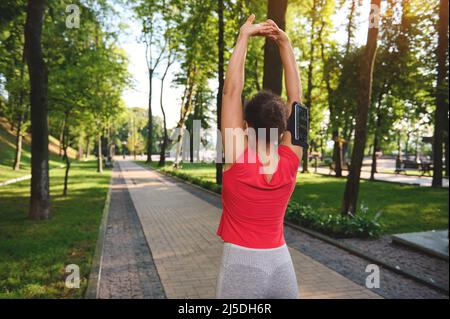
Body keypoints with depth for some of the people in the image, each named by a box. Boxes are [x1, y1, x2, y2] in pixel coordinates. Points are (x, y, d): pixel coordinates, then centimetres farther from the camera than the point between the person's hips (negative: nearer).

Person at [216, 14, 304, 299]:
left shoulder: (237, 157, -16)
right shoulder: (290, 160, -8)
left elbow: (232, 90, -13)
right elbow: (296, 97, 0)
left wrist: (244, 36, -6)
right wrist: (285, 43, 4)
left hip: (240, 266, -3)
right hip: (281, 264, 4)